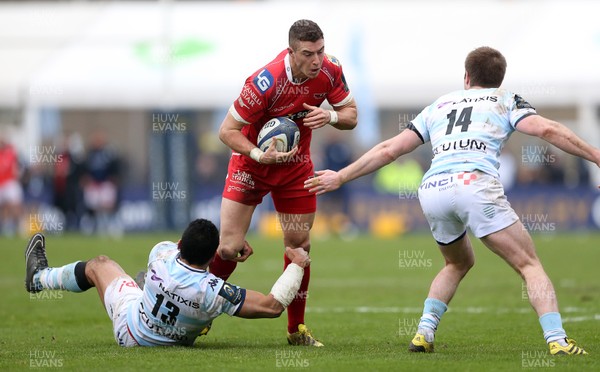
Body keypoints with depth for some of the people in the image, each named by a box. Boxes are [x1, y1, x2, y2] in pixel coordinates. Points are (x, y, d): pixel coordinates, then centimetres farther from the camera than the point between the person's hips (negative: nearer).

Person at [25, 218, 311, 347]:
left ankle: (39, 276, 55)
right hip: (174, 340, 1)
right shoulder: (212, 291, -42)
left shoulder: (162, 258, -37)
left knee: (99, 264, 25)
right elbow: (273, 305, -39)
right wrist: (297, 266, -29)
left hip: (129, 331, -1)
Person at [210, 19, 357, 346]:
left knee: (299, 246, 5)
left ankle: (296, 329, 20)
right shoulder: (264, 83, -32)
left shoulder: (330, 70, -18)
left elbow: (351, 115, -3)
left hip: (296, 164, 4)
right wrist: (259, 154, -38)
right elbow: (227, 131, -23)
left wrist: (331, 116, -26)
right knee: (229, 248, -9)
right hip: (251, 161, -4)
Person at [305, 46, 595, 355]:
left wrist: (340, 177, 34)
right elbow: (546, 129, 4)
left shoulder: (438, 105, 31)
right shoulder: (504, 100, 22)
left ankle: (424, 332, 16)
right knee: (530, 265, 1)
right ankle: (556, 340, -18)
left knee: (459, 262, 30)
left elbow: (389, 150, 27)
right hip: (476, 183, -4)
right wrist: (595, 156, 5)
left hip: (431, 191, 4)